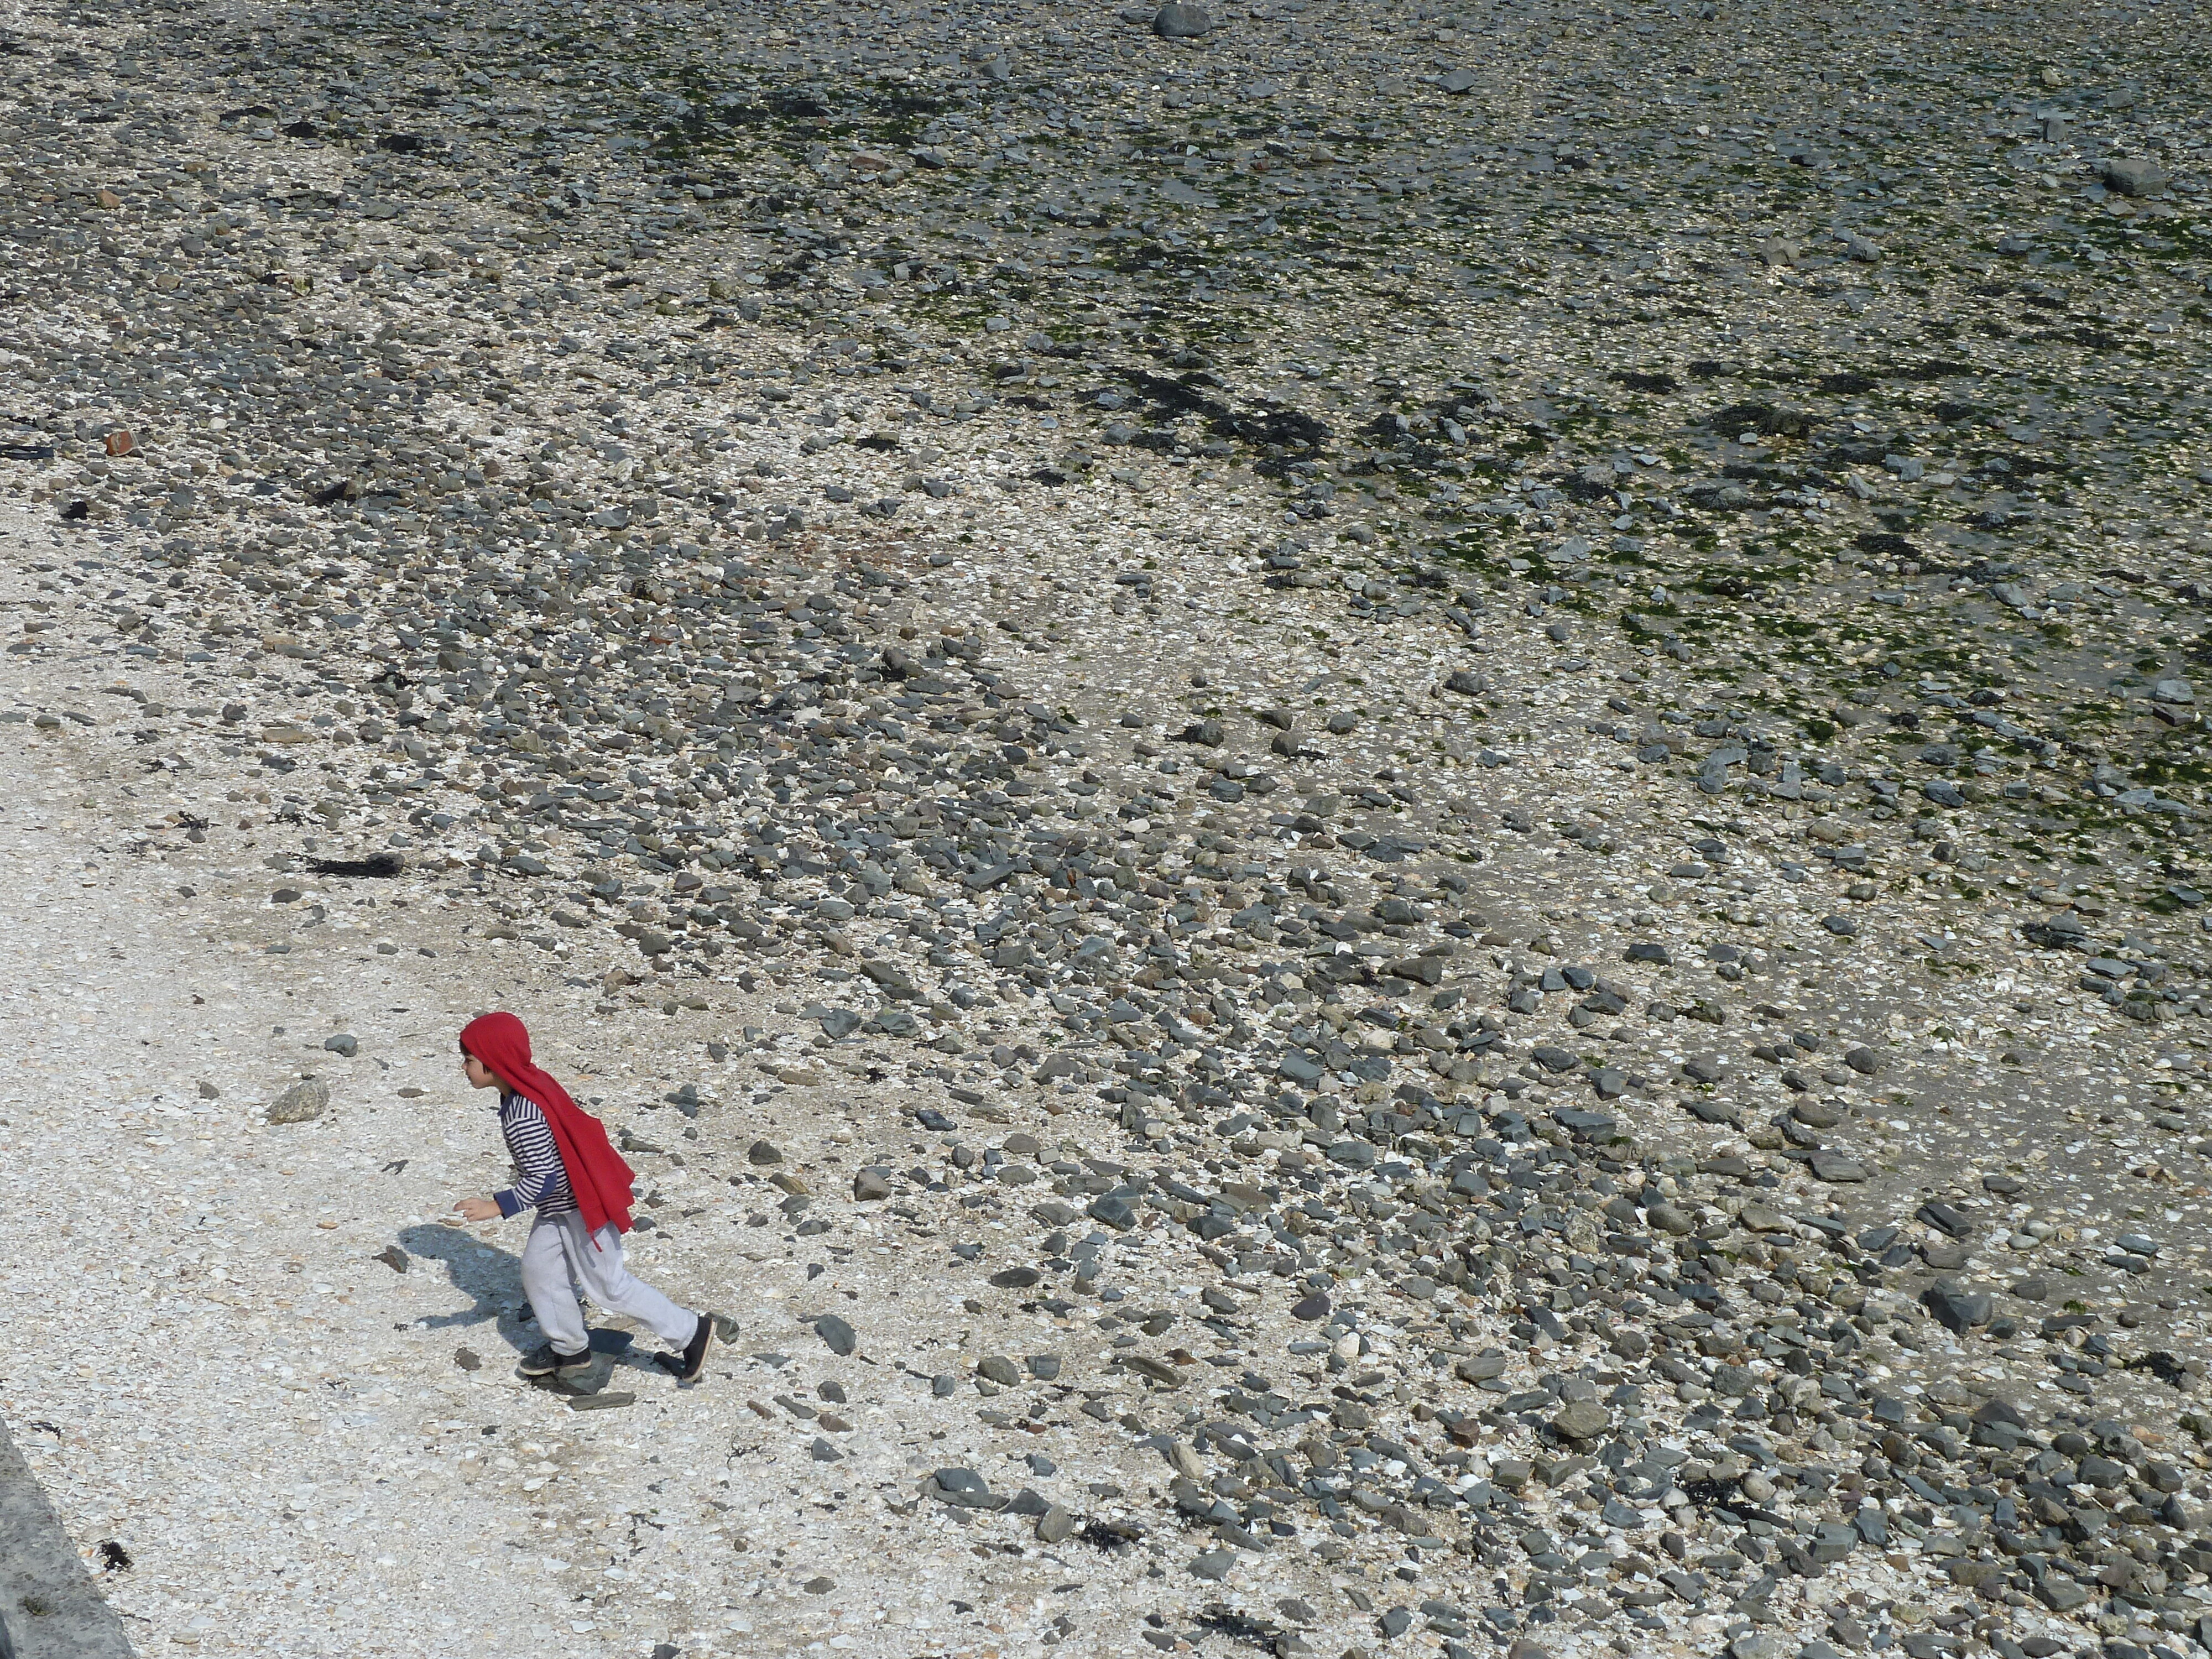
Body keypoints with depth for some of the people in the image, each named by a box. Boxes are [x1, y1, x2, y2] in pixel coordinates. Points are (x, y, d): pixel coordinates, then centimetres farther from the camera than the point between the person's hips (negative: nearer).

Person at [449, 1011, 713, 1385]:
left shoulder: (521, 1118, -31)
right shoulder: (531, 1084, -1)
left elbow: (542, 1179, -30)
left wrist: (496, 1207, -27)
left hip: (580, 1209, -10)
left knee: (608, 1285, 2)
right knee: (538, 1269, 15)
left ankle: (691, 1331, 13)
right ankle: (570, 1349, 30)